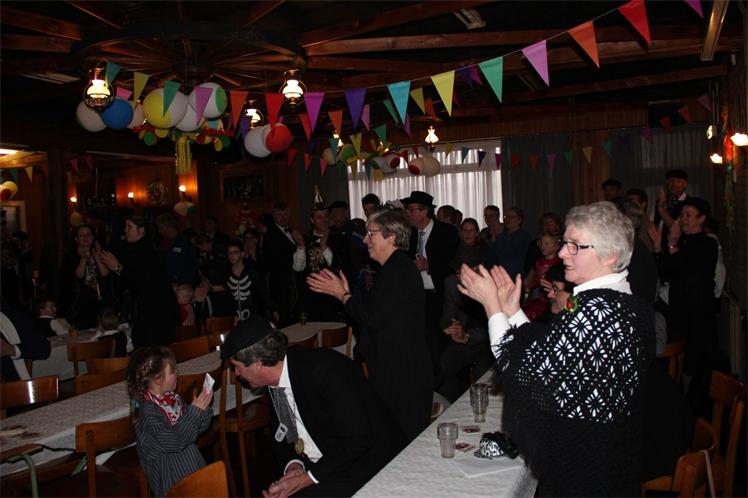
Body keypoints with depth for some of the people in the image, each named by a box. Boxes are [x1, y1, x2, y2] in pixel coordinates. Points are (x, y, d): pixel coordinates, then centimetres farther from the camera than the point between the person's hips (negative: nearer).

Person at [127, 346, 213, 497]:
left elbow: (197, 427, 8)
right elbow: (175, 441, -25)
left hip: (192, 465, 7)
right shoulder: (148, 410, -22)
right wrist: (195, 410, -24)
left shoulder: (173, 398, -1)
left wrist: (202, 408, -10)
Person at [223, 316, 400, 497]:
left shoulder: (326, 371, -26)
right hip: (318, 463, 7)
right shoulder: (276, 380, -1)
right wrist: (293, 464, -9)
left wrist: (308, 478, -22)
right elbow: (280, 433, 11)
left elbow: (358, 439, -26)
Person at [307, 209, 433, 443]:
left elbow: (374, 319, -21)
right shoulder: (397, 267, 15)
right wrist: (346, 292, 9)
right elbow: (375, 306, 15)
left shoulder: (397, 270, -19)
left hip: (402, 370, -10)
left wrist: (343, 294, -9)